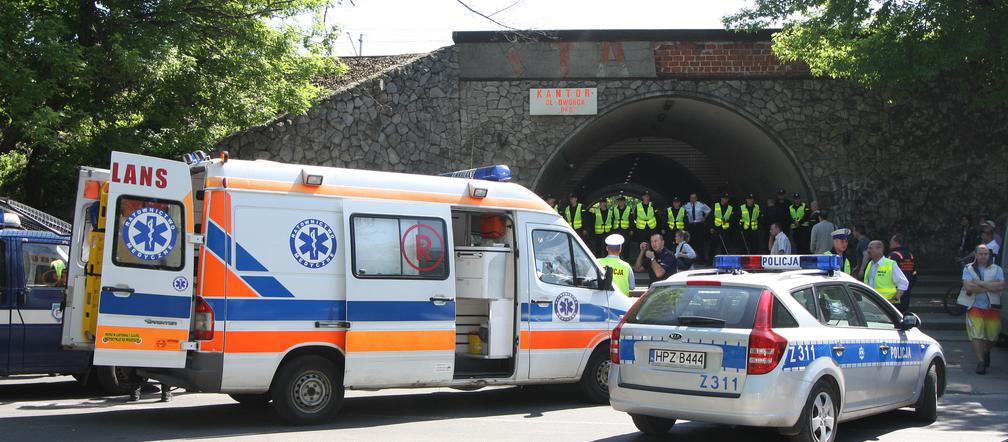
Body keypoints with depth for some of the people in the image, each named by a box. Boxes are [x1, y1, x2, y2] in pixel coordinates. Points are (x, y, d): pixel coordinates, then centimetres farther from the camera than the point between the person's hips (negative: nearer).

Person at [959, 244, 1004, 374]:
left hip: (993, 308, 2)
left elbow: (1001, 286, -11)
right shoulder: (968, 269, 4)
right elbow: (968, 287, -12)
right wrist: (990, 286, -10)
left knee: (992, 336, 9)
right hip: (975, 307, -2)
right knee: (976, 334, -13)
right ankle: (981, 361, -12)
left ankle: (986, 352, 39)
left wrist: (980, 283, -14)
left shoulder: (996, 269, 7)